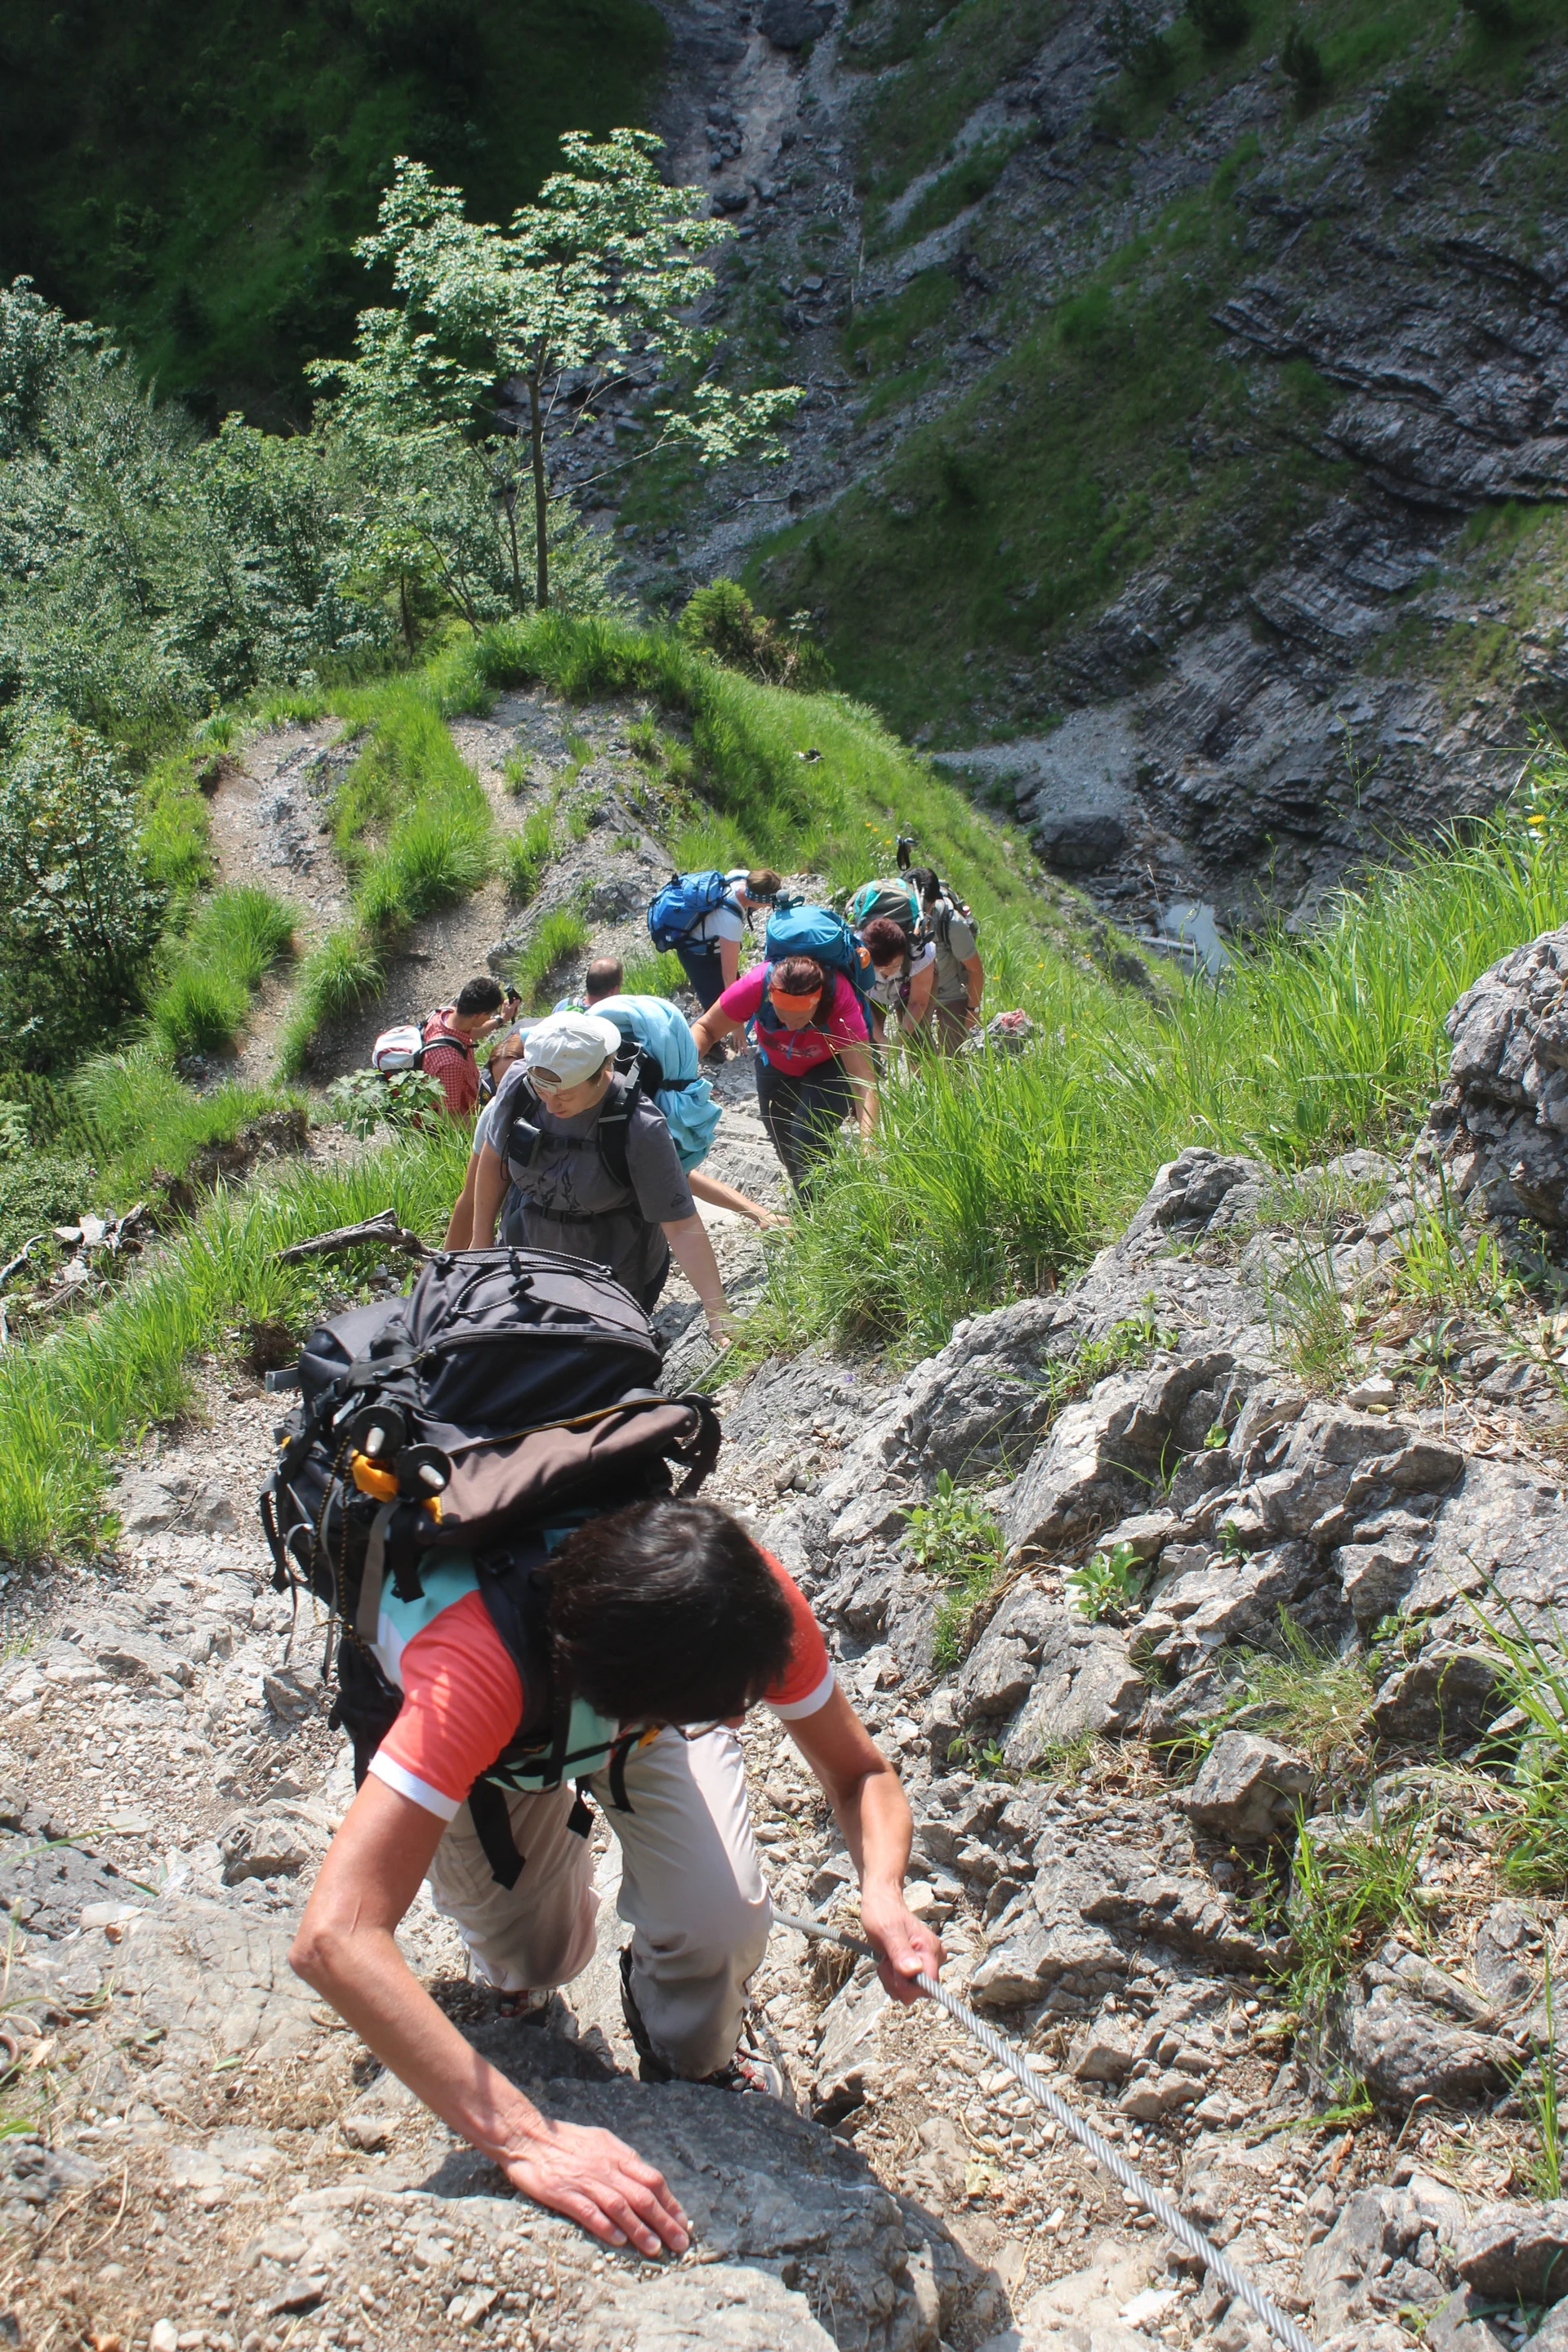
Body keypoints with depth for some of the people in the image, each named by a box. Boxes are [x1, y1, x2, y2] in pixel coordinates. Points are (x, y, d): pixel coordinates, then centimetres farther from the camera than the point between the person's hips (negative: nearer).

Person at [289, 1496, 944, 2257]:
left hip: (648, 1676, 1)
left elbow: (861, 1771, -19)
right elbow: (333, 1938, -52)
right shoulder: (476, 1667, -48)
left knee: (723, 1917, -20)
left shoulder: (751, 1598, -37)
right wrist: (522, 2138, -55)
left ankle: (689, 2073, 15)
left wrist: (882, 1894, -40)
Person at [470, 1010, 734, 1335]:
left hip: (619, 1282, -4)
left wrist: (719, 1319, -34)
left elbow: (683, 1226, -29)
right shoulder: (518, 1084, -18)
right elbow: (493, 1157, 2)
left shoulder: (639, 1128, -29)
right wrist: (481, 1239, 10)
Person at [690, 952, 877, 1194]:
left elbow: (864, 1081, -42)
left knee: (811, 1137, -23)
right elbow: (706, 1028, -22)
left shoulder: (840, 999, -40)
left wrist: (867, 1142, -54)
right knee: (782, 1138, 14)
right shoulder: (756, 985, -37)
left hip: (830, 1066, -3)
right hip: (776, 1065, 3)